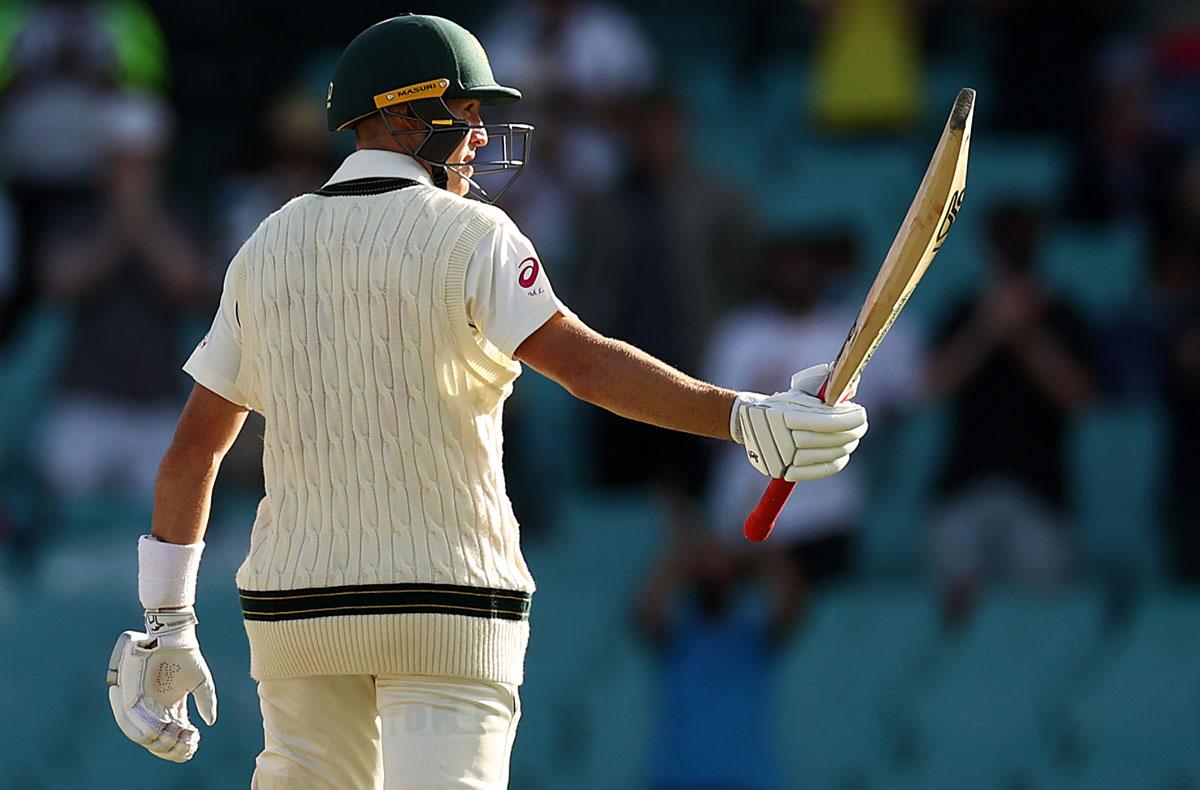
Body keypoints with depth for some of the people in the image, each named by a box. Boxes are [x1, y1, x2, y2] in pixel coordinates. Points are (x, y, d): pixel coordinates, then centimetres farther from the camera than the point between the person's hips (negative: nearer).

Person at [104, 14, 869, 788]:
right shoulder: (468, 236, -5)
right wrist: (743, 418, -27)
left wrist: (168, 625, 16)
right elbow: (584, 363, -20)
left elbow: (193, 447, 12)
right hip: (449, 606, -5)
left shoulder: (267, 247, 11)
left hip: (295, 607, 5)